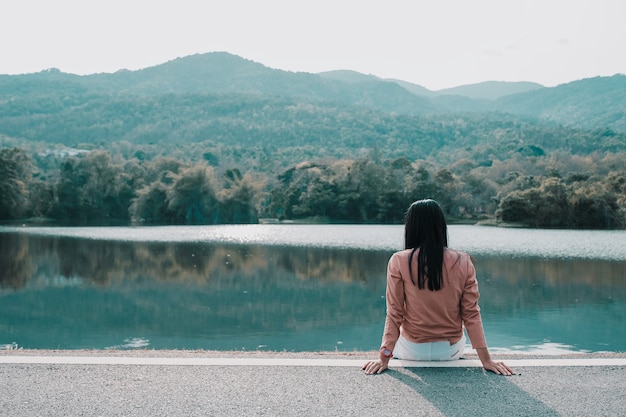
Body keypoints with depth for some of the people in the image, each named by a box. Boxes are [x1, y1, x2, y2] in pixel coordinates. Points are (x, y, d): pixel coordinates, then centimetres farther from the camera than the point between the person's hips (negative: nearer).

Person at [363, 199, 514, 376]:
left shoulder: (398, 261, -15)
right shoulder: (463, 262, -11)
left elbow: (394, 315, -15)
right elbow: (471, 314, -10)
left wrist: (384, 359, -10)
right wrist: (486, 360, -5)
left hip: (412, 351, -1)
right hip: (451, 351, 1)